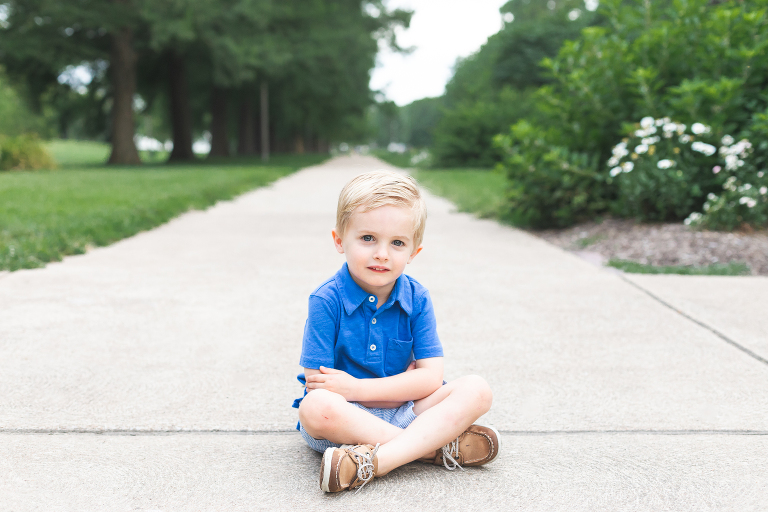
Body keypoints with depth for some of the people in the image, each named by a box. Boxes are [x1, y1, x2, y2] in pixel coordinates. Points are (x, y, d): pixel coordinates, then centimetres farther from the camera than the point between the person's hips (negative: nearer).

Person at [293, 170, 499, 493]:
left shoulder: (416, 300, -1)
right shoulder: (327, 301, -11)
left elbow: (431, 378, -8)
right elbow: (317, 385, -16)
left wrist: (356, 387, -18)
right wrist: (403, 382, -13)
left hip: (404, 413, 4)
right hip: (346, 418, -3)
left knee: (476, 390, -17)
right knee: (314, 407, -37)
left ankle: (375, 460, -33)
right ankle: (439, 446, -25)